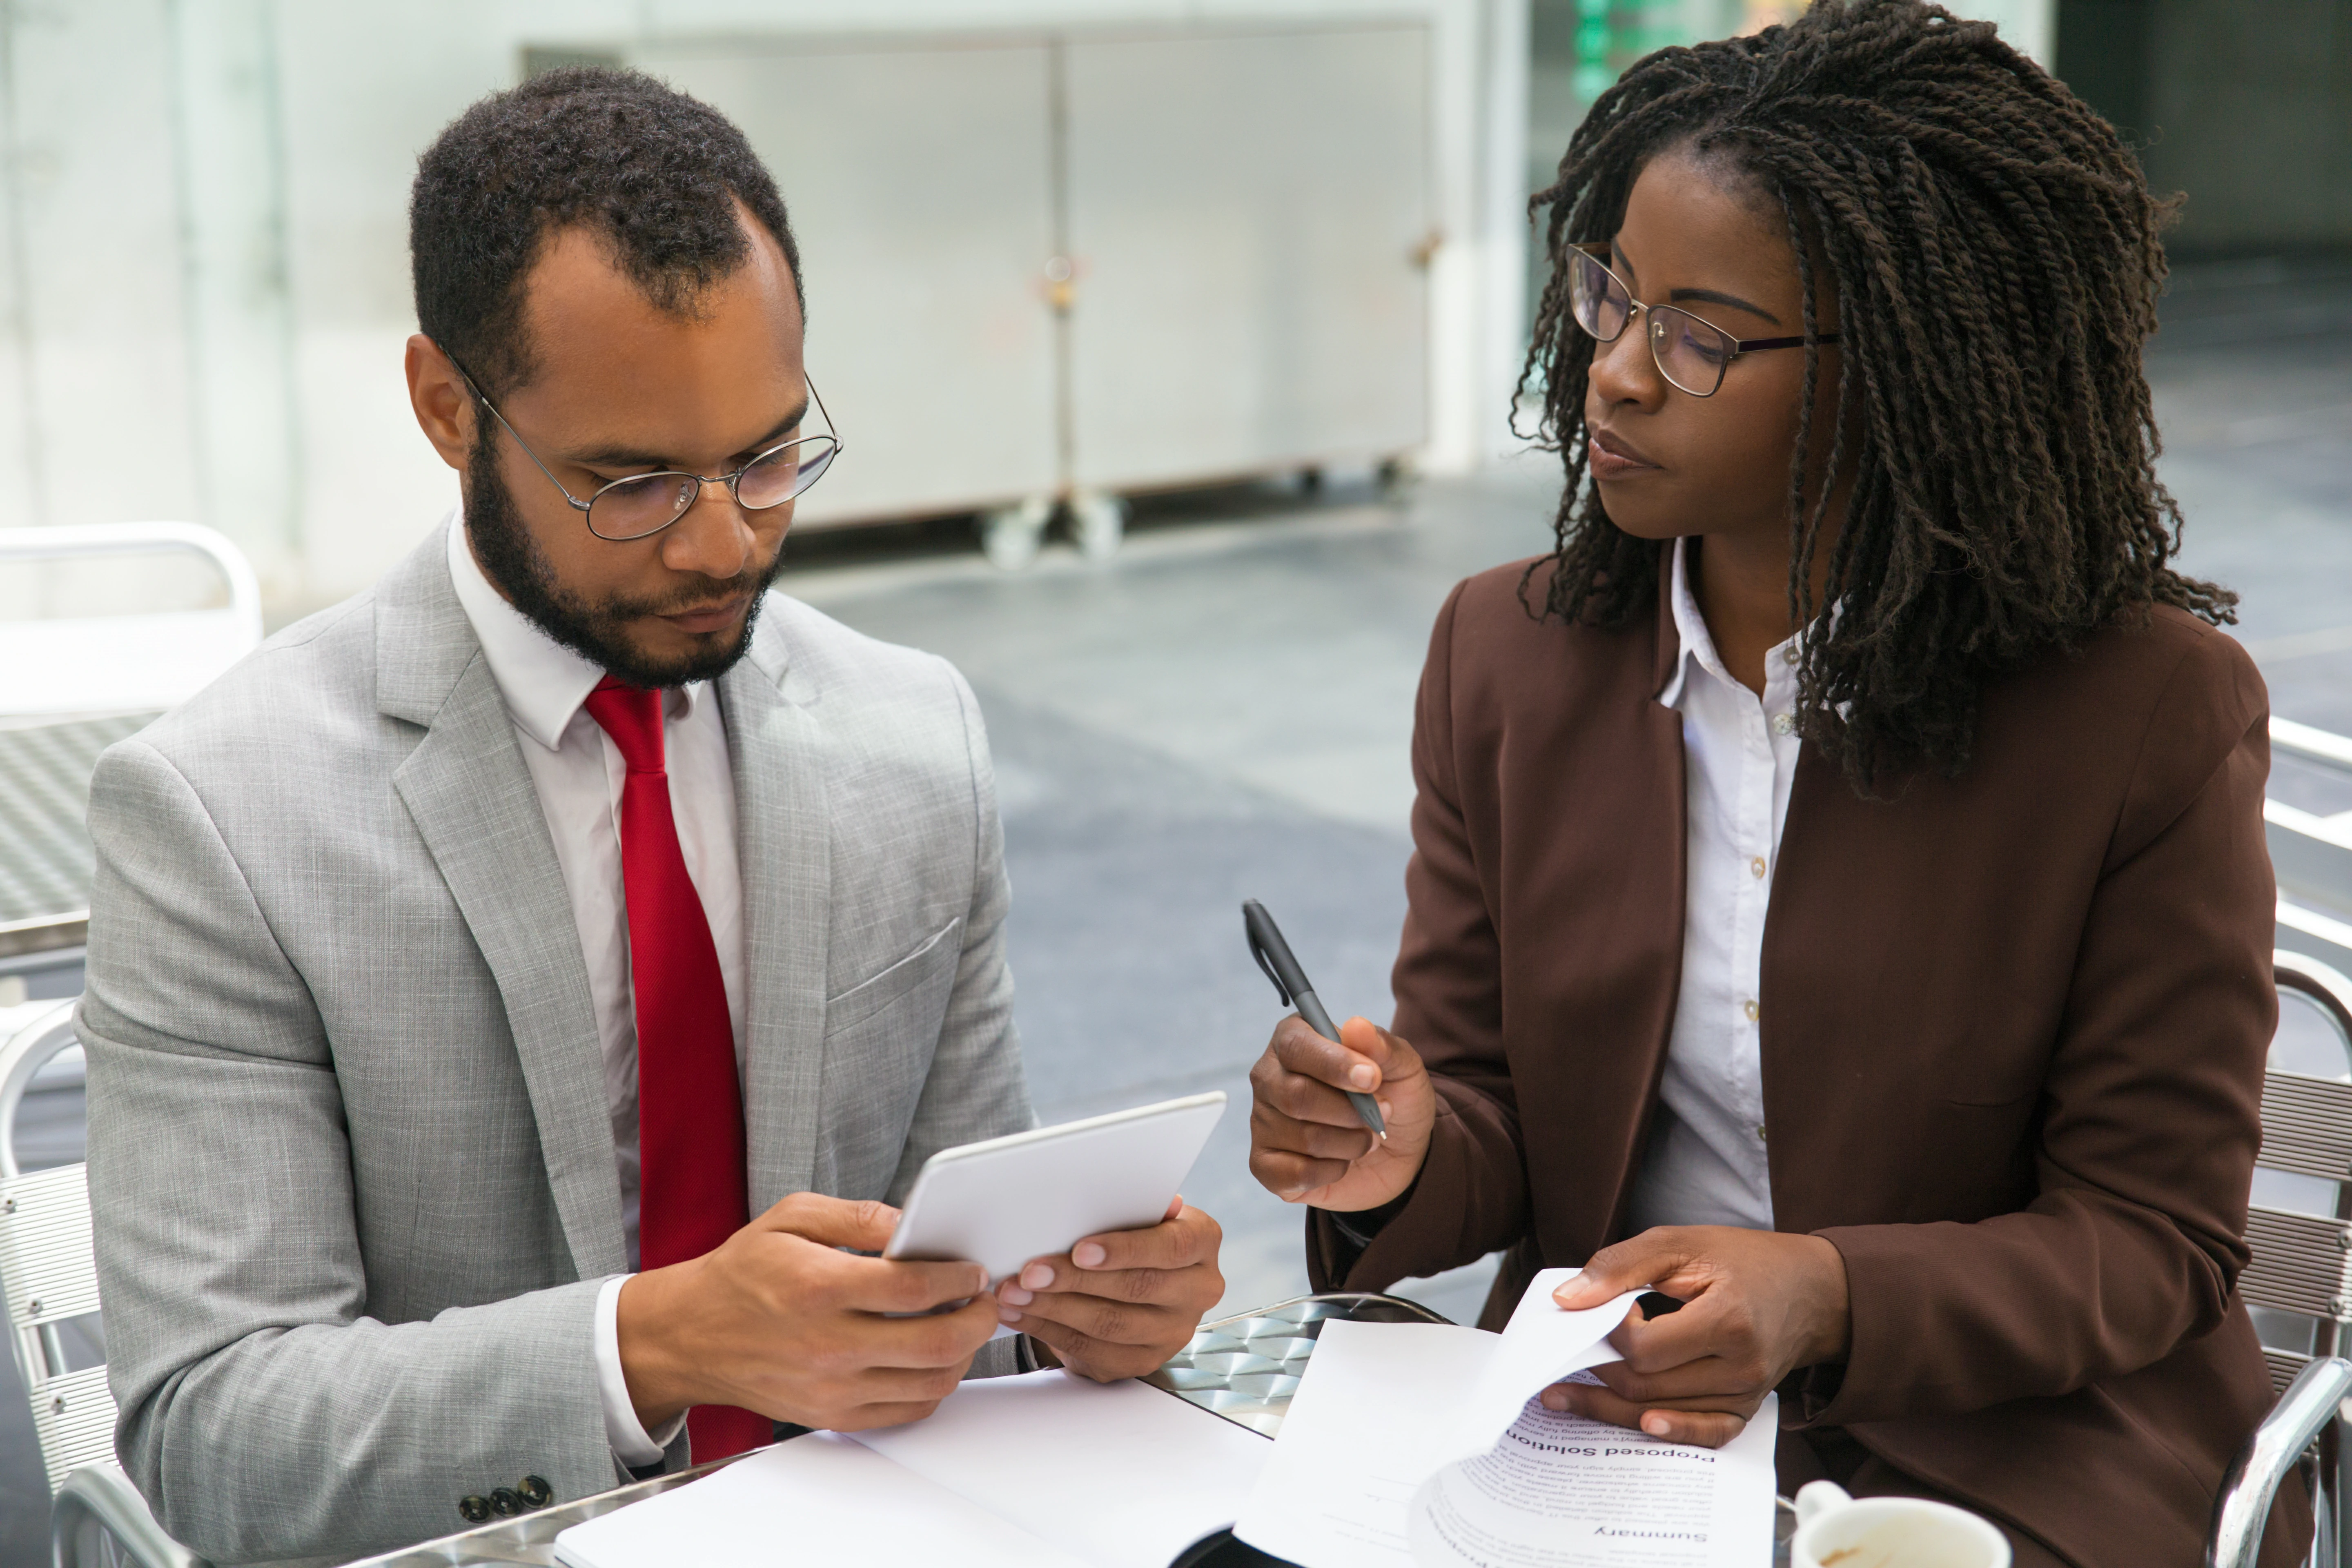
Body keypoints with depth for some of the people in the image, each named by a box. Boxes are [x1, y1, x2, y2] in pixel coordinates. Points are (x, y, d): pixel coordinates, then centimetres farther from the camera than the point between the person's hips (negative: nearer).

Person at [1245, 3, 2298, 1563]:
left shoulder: (2155, 713, -11)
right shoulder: (1505, 653, 1)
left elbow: (2155, 1232, -7)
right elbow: (1491, 1121, 6)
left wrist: (1826, 1299, -24)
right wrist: (1408, 1162, -19)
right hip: (1592, 1418, 3)